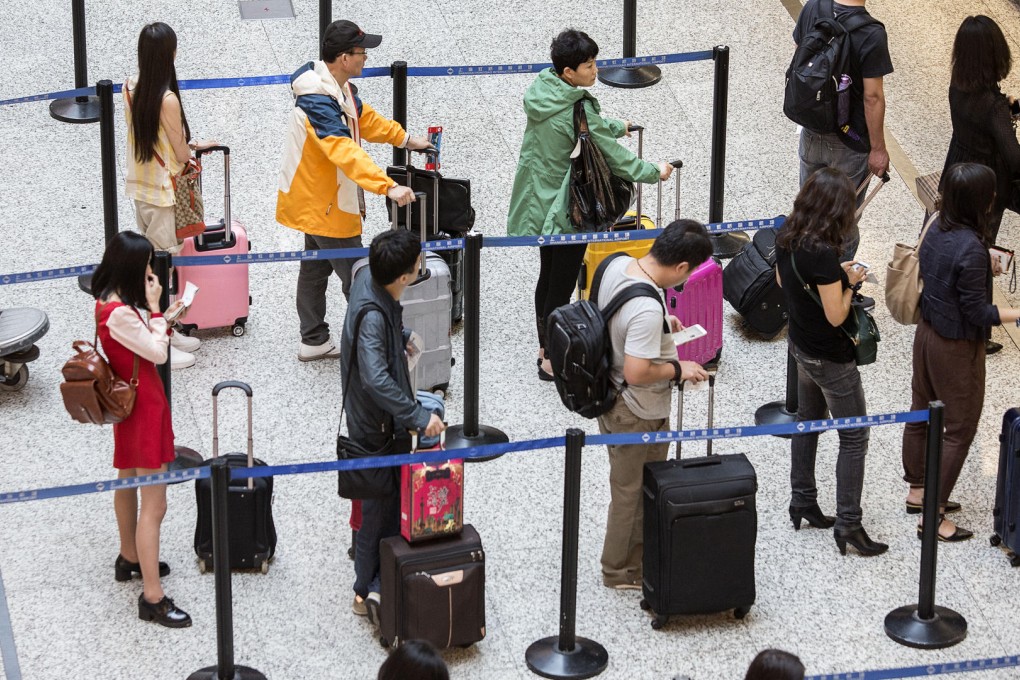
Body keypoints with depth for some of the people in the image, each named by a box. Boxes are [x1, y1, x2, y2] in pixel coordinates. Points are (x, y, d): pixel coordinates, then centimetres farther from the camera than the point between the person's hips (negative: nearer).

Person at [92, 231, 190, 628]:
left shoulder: (110, 302, 0)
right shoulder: (120, 314, -30)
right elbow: (158, 353, -22)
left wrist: (160, 316, -2)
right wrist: (154, 308, -16)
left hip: (129, 403, 11)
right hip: (144, 407, -11)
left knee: (127, 483, 27)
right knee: (154, 505, -7)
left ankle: (130, 558, 47)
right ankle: (152, 598, -4)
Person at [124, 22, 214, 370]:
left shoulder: (130, 89, -1)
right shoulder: (167, 99, -24)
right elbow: (182, 154, -14)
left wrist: (186, 144, 13)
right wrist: (195, 145, 7)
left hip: (139, 188, 8)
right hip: (164, 192, -8)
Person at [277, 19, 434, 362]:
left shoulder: (340, 88, 2)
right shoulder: (318, 103, -31)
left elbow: (364, 118, 21)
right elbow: (346, 152, -41)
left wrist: (405, 138, 20)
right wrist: (389, 186, -47)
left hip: (317, 201, 10)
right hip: (325, 205, -10)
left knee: (315, 268, 19)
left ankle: (314, 341, 29)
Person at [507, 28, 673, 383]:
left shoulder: (542, 89, -1)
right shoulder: (576, 110, -26)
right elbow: (612, 154, -18)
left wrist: (615, 126, 31)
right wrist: (654, 172, -5)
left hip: (539, 203, 9)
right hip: (566, 208, -9)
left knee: (548, 275, 21)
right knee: (562, 285, 2)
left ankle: (545, 347, 34)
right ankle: (551, 362, 11)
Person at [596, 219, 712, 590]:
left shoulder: (617, 265, -9)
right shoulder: (647, 309, -36)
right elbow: (637, 373, -33)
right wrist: (678, 370, -17)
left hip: (611, 395, 8)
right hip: (637, 414, -8)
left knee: (630, 486, 26)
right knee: (632, 492, 13)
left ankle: (634, 551, 43)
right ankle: (623, 571, 31)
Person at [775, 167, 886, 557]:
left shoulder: (786, 239, -7)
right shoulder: (823, 254, -32)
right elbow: (836, 316, -27)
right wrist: (849, 283, -11)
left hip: (801, 346, 8)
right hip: (830, 358, -8)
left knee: (808, 421, 24)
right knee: (854, 438, 4)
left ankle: (802, 502, 37)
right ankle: (848, 523, 7)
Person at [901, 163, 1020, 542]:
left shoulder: (938, 228, -6)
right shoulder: (971, 248, -30)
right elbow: (978, 312, -24)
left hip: (927, 333, 8)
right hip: (957, 348, -8)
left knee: (921, 414, 22)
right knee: (960, 429, 6)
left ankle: (917, 492, 40)